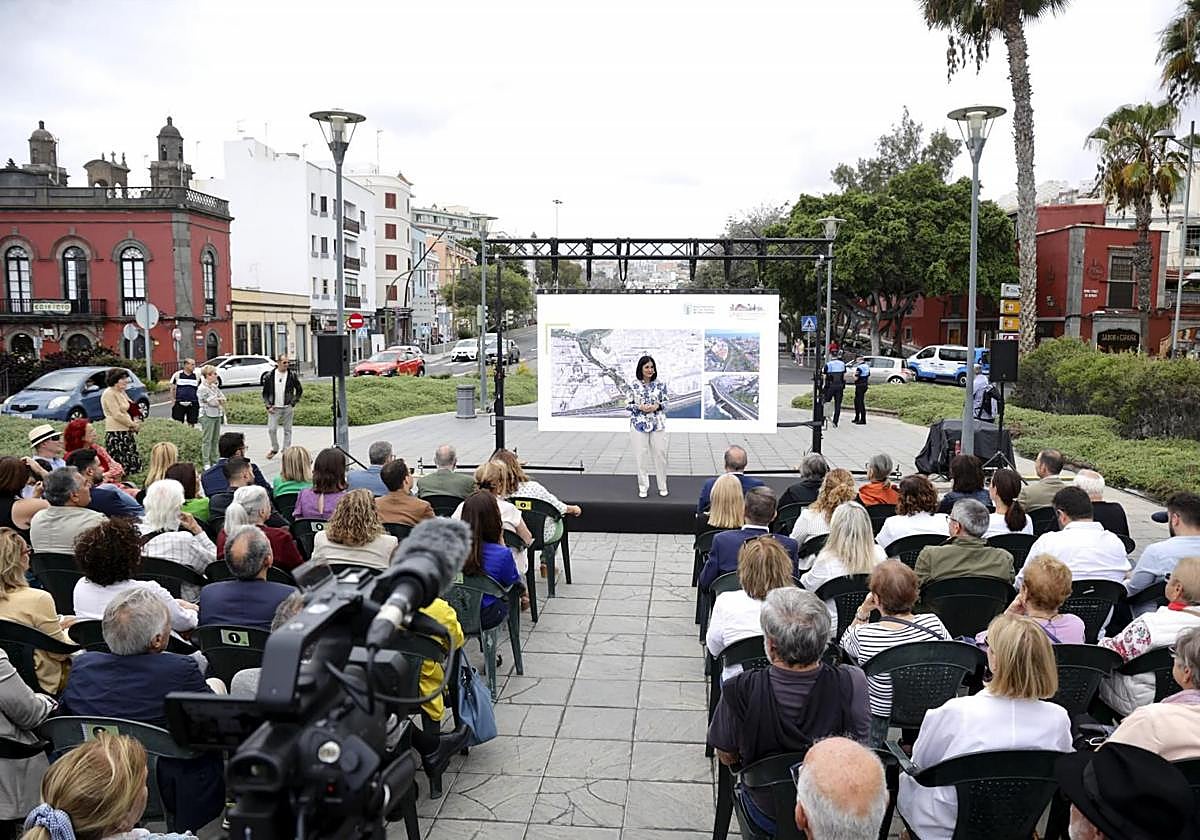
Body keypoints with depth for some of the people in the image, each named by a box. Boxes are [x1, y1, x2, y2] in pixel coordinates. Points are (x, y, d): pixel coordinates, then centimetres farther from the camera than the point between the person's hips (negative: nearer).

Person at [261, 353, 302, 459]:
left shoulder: (292, 375, -1)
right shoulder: (269, 376, 1)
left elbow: (299, 390, 7)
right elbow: (265, 393, 8)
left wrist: (293, 403, 0)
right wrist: (268, 406, -2)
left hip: (287, 408, 0)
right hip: (274, 408, 0)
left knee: (287, 430, 5)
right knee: (271, 429, -4)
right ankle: (274, 448, 18)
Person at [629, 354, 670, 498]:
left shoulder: (660, 385, 1)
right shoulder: (634, 386, -1)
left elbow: (665, 403, 6)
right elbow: (629, 405, 3)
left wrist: (657, 406, -13)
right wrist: (640, 407, -15)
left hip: (658, 424, 1)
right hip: (639, 424, 0)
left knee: (660, 455, 4)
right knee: (640, 456, 3)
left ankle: (662, 486, 19)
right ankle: (643, 487, 15)